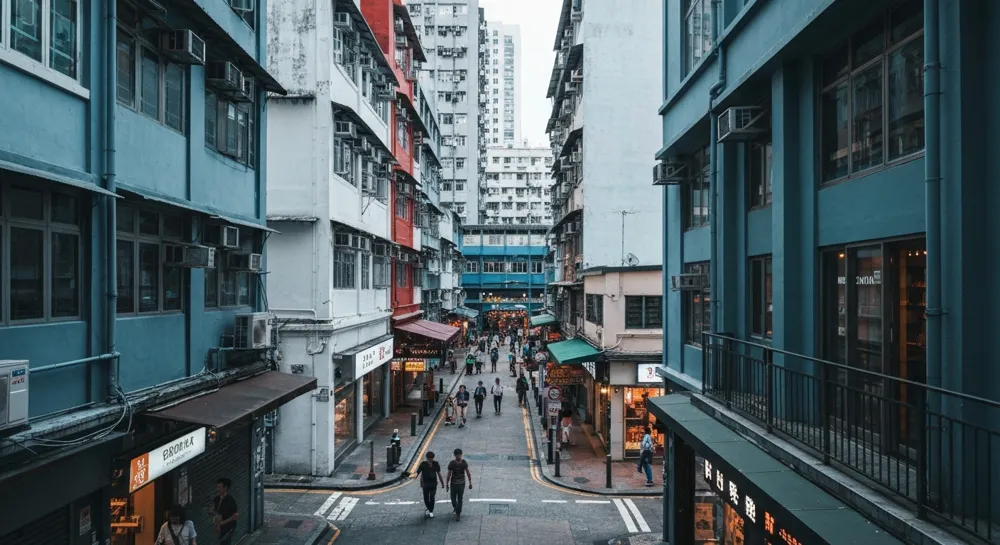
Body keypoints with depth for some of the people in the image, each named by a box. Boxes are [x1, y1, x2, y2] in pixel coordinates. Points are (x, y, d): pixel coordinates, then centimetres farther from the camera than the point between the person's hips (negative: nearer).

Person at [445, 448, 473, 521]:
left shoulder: (464, 463, -9)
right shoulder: (451, 463, -12)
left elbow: (468, 473, 0)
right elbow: (449, 474, -2)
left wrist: (470, 482, 1)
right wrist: (447, 483, 2)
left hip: (461, 484, 0)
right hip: (453, 484, 0)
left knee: (460, 499, 4)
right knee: (453, 499, 9)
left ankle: (458, 514, 16)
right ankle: (456, 508, 39)